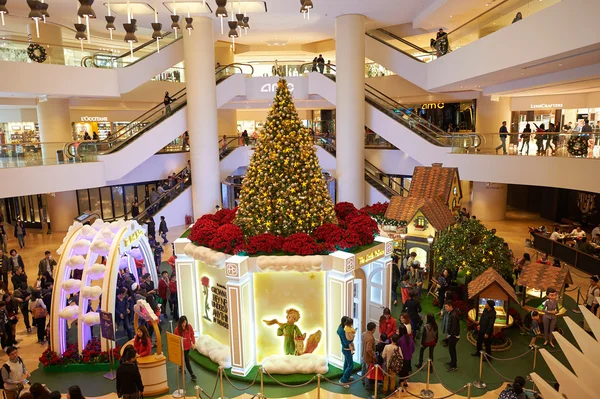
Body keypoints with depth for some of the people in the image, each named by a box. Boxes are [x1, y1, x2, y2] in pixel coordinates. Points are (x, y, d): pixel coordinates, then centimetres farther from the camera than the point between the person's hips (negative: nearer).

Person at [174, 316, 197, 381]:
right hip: (182, 347, -4)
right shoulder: (177, 329, -20)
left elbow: (192, 335, 1)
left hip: (188, 345, 4)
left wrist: (193, 342, -9)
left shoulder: (189, 327, -11)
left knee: (184, 358, 25)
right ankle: (192, 374, 5)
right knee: (187, 360, -3)